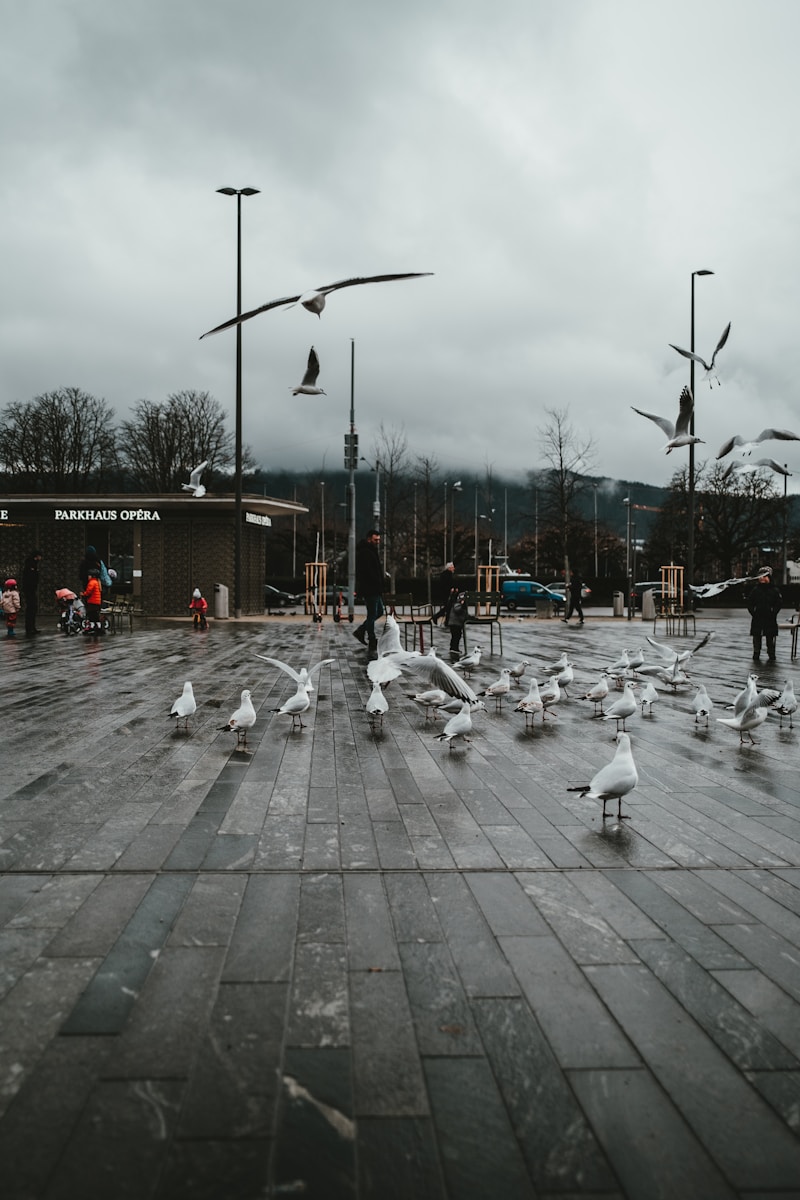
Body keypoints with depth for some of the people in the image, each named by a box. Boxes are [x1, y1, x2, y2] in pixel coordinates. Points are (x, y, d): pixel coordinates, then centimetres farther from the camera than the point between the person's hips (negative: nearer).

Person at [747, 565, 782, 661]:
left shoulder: (775, 590, -2)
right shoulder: (756, 589, 4)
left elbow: (779, 603, -3)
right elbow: (749, 602, 6)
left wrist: (773, 613, -10)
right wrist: (753, 612, -5)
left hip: (770, 618, -2)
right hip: (757, 618, 2)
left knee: (770, 637, 5)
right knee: (756, 637, 6)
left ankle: (771, 655, 16)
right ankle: (756, 655, 15)